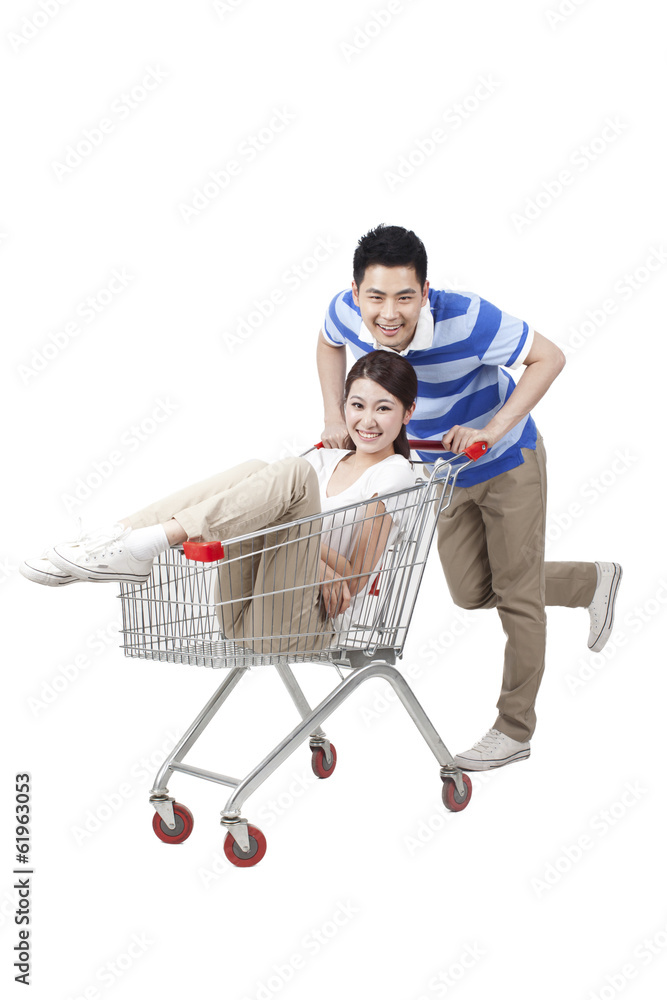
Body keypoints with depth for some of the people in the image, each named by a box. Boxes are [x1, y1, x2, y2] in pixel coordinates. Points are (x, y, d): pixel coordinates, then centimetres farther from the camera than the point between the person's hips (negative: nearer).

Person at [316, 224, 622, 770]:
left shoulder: (466, 318, -36)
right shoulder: (347, 312, -21)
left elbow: (549, 357, -25)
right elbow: (329, 343, 5)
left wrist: (492, 430, -32)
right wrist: (334, 418, -7)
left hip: (507, 463, -6)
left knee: (517, 595, 2)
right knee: (472, 591, 15)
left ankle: (515, 729, 20)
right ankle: (594, 582, 38)